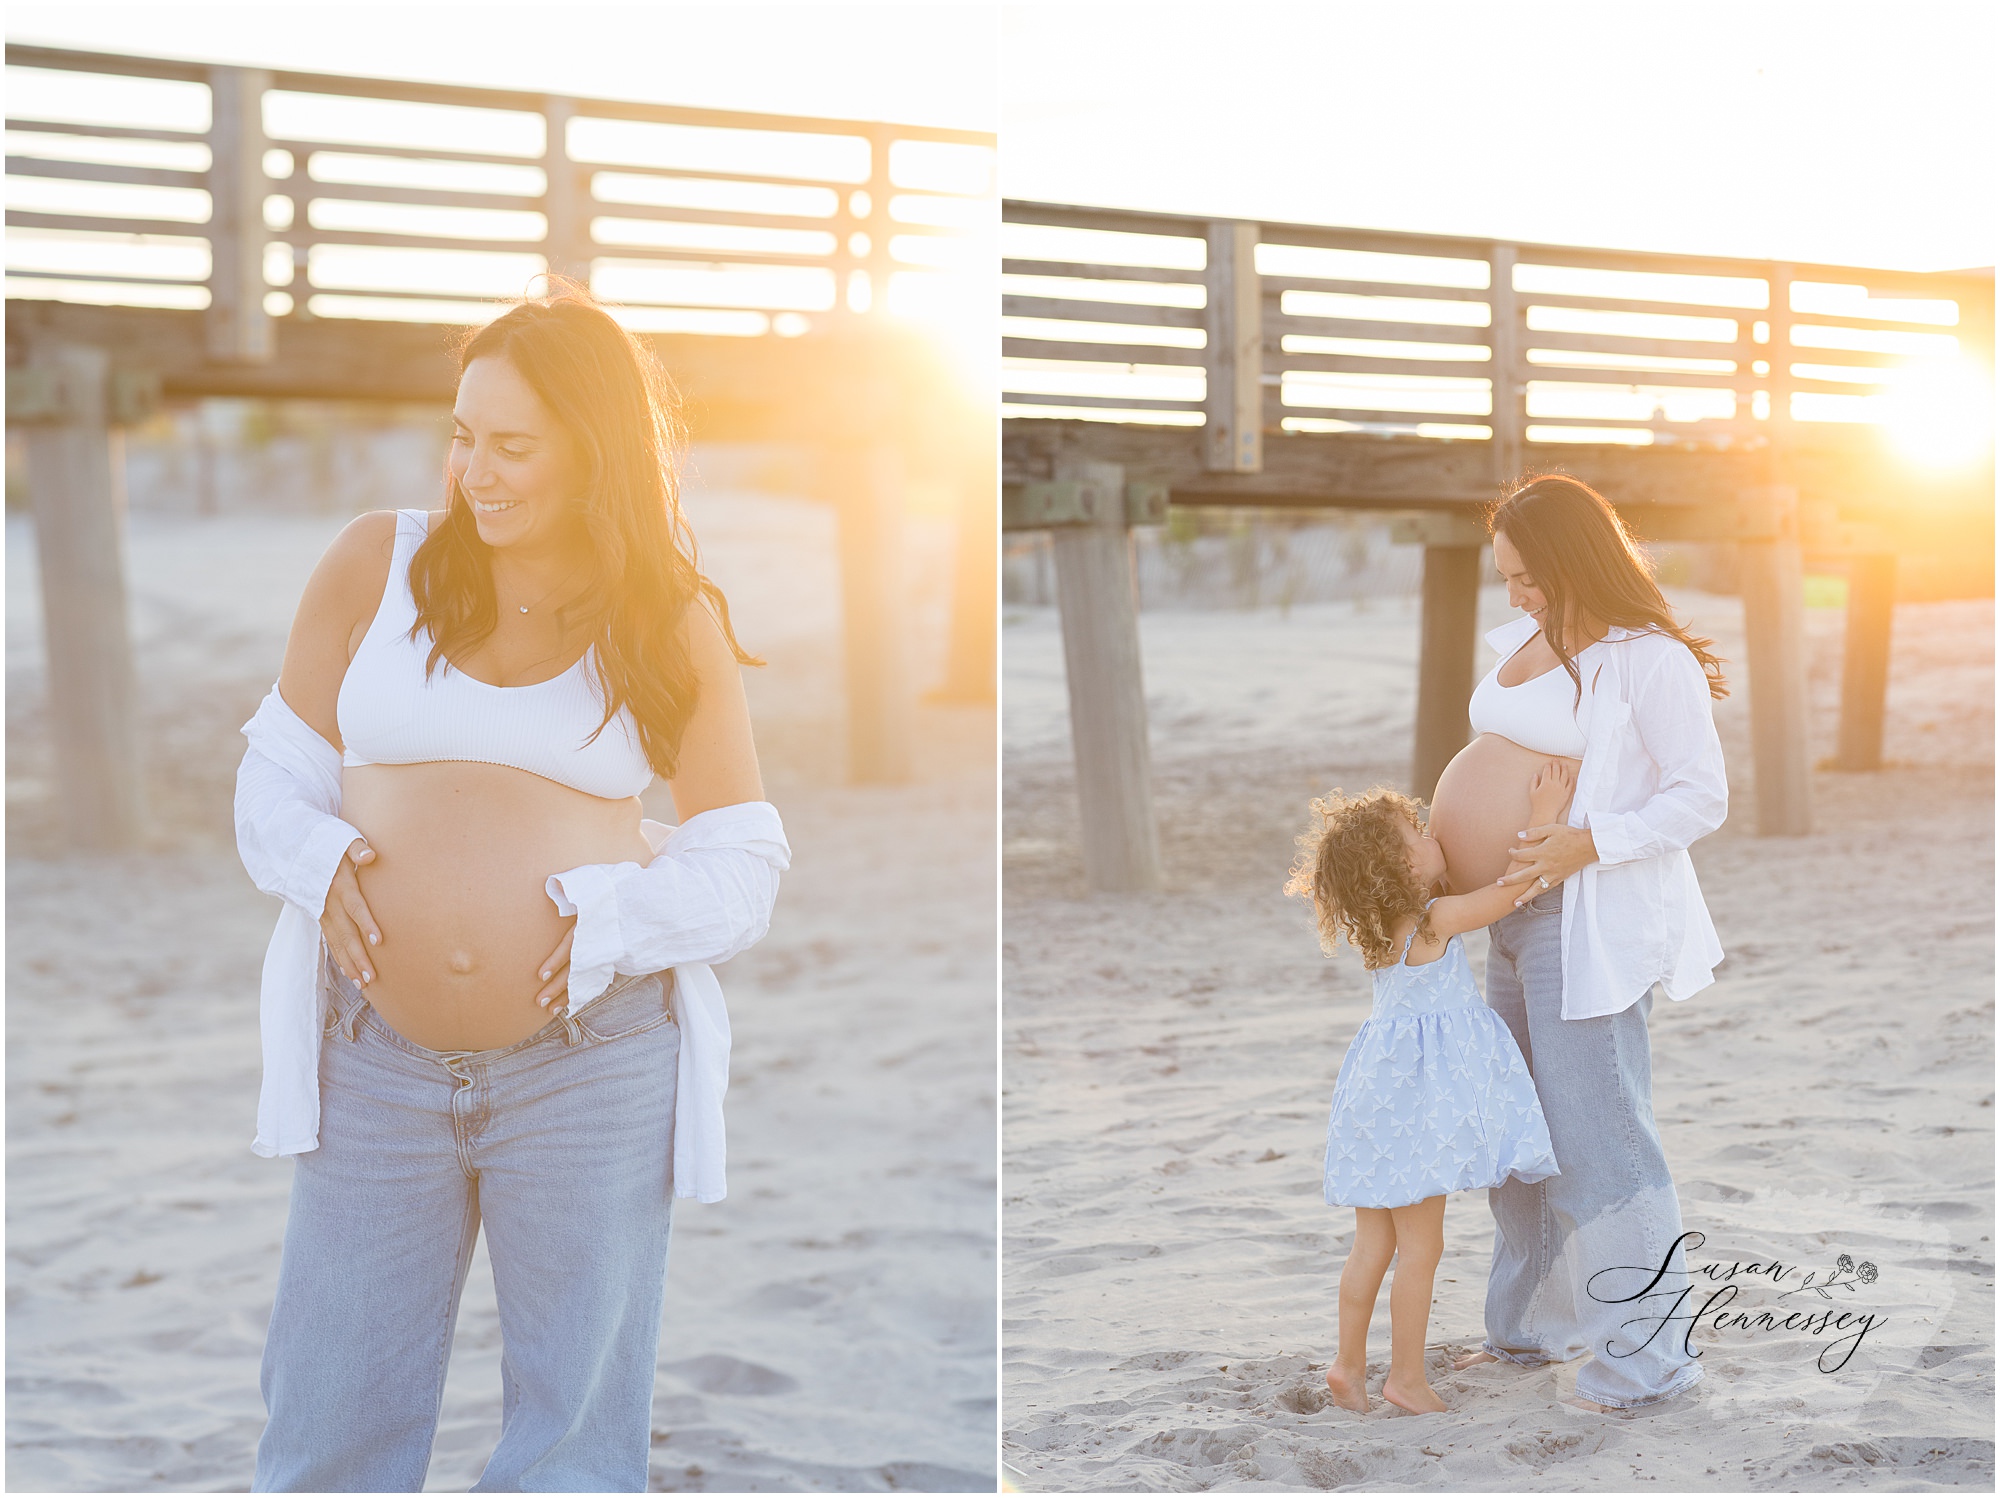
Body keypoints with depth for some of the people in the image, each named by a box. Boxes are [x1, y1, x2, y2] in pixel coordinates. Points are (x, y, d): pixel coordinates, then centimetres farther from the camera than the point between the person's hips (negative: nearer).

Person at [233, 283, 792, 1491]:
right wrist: (316, 867, -9)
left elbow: (744, 866, 2)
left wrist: (613, 921, -15)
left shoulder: (675, 626, 3)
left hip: (593, 1064, -1)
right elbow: (279, 770, 11)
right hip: (379, 1060, 1)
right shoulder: (376, 565, 5)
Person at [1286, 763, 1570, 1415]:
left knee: (1374, 1240, 14)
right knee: (1421, 1245, 1)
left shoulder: (1384, 926, 8)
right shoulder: (1436, 920, -16)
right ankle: (1407, 1376, 7)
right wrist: (1543, 816, -6)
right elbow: (1514, 887, -13)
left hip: (1386, 1086, 8)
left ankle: (1350, 1364, 18)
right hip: (1420, 1091, -8)